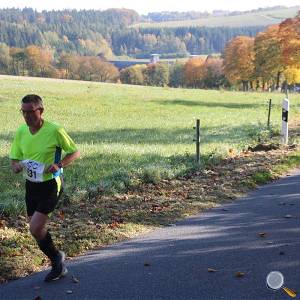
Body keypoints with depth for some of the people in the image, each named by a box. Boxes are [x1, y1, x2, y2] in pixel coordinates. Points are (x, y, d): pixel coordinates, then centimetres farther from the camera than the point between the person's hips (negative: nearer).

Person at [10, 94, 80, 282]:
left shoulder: (55, 130, -16)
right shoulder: (21, 131, -1)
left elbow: (75, 152, -7)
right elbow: (14, 159, 8)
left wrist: (58, 164, -24)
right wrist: (17, 166, -17)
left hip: (51, 185, -6)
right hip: (30, 185, 6)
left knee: (35, 229, -13)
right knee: (39, 229, 12)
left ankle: (56, 256, 16)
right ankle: (58, 266, 31)